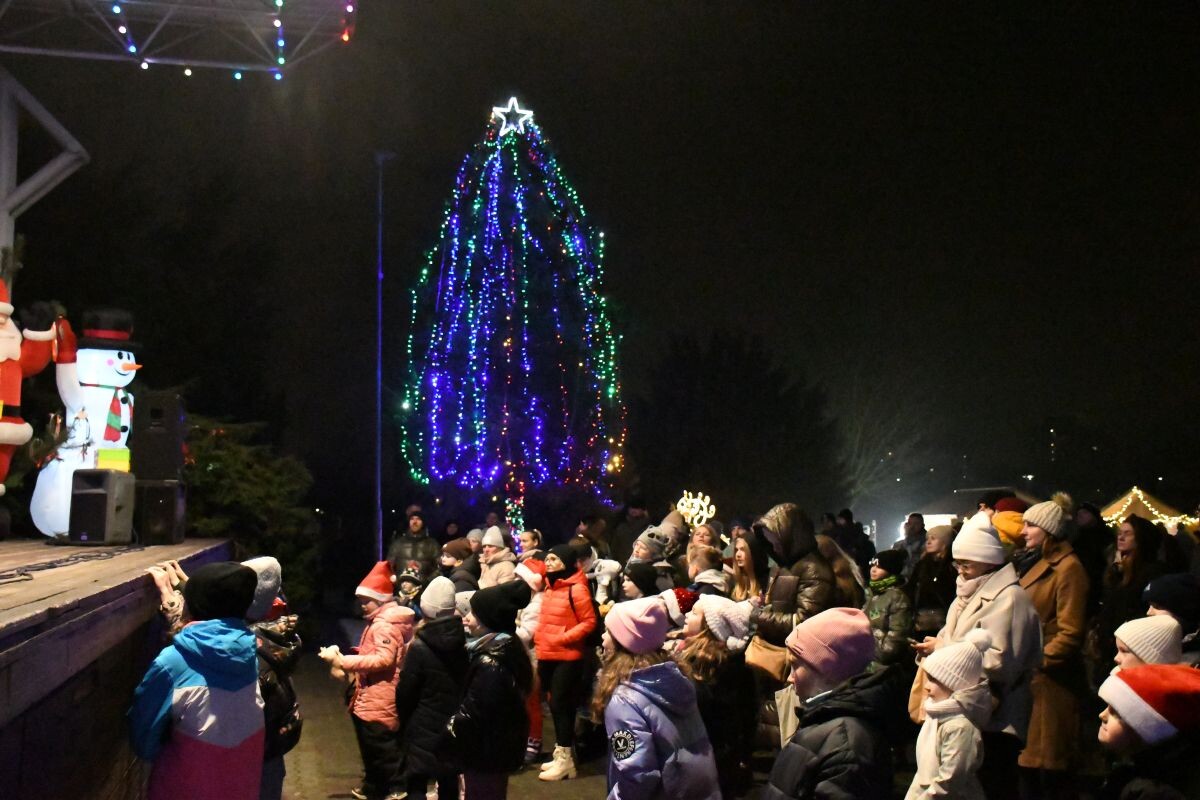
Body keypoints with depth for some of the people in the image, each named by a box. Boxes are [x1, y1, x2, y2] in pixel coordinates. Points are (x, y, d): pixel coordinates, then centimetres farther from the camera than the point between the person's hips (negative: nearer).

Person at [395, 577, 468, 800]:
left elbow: (405, 692, -10)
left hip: (424, 730, -5)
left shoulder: (420, 647, -17)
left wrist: (404, 722, 7)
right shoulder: (464, 642, -3)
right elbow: (468, 685, 4)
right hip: (455, 727, 5)